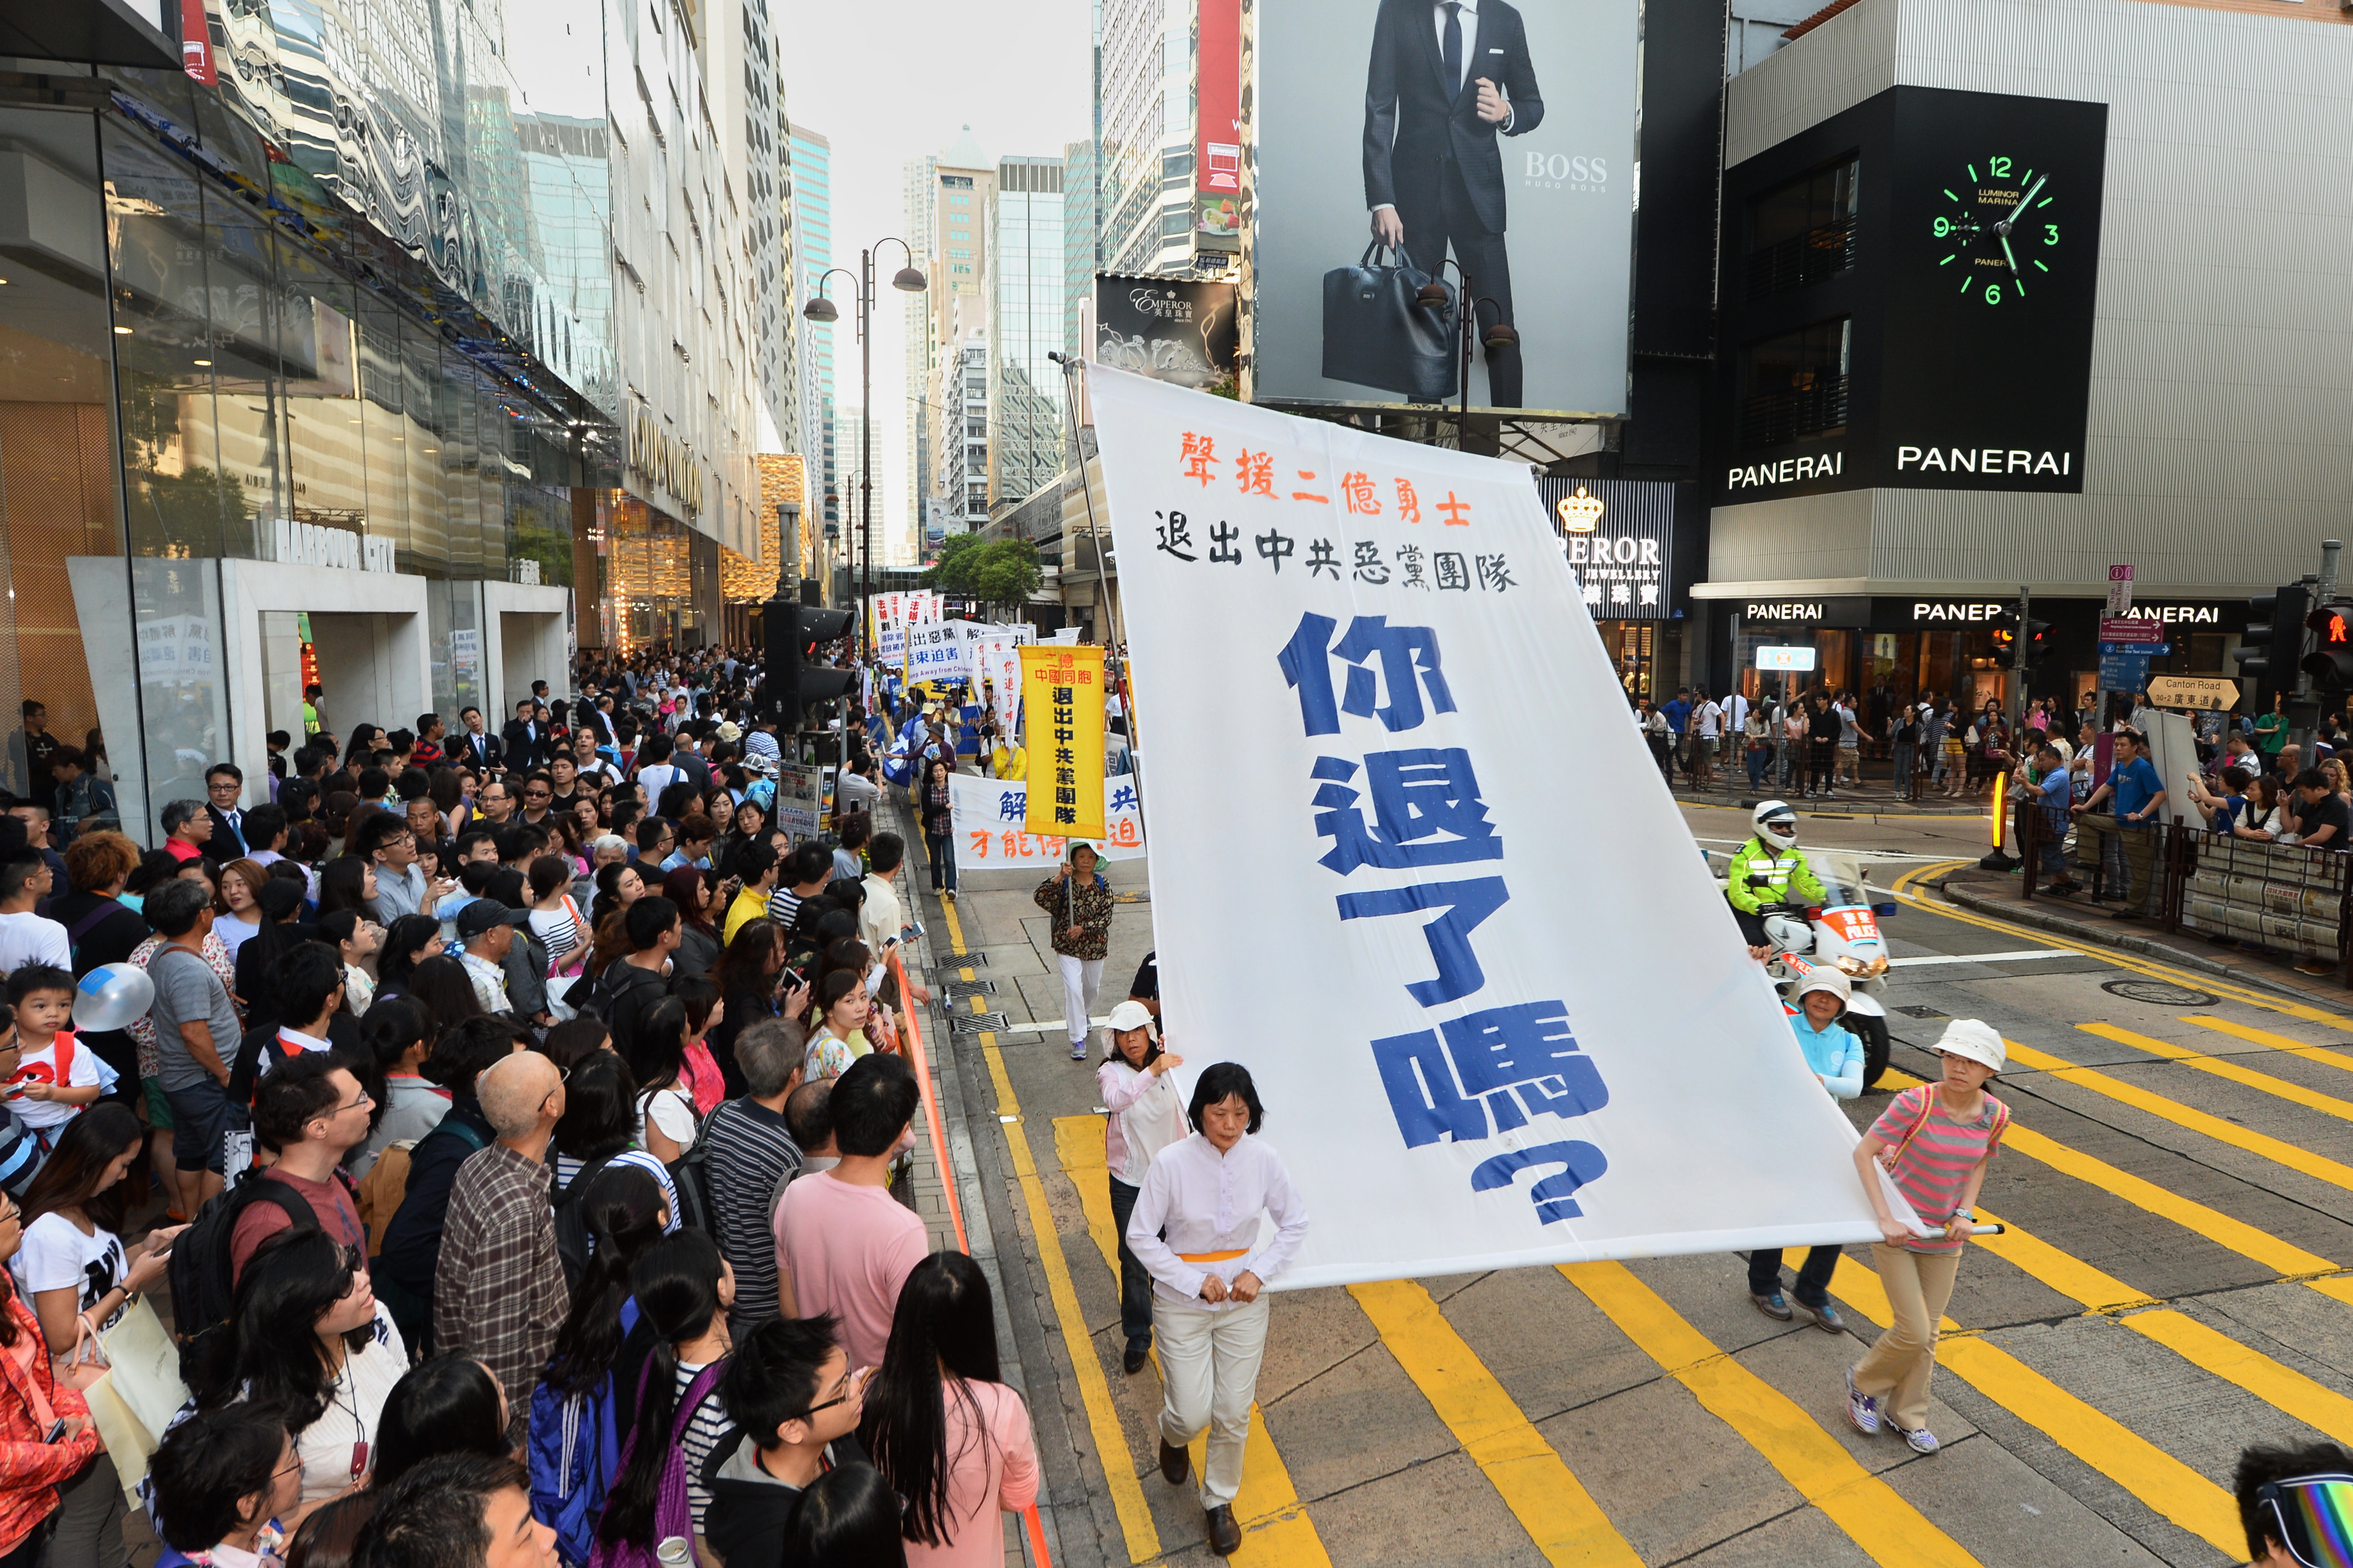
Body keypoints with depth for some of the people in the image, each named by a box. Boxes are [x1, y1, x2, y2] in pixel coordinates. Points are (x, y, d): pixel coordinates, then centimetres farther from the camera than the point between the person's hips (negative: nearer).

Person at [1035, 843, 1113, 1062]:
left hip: (1095, 945, 3)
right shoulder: (1064, 883, -10)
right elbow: (1039, 898, -26)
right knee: (1073, 989, -12)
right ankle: (1078, 1039, -6)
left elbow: (1106, 916, -8)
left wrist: (1084, 928, -21)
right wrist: (1059, 877, -36)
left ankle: (1085, 1015, 54)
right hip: (1067, 946, -3)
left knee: (1092, 986, 22)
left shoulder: (1103, 885, -4)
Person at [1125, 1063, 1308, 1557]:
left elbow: (1295, 1223, 1)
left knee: (1234, 1415, 9)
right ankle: (1174, 1436, 41)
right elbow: (1140, 1236, -13)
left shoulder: (1263, 1159, -13)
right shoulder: (1172, 1162, -21)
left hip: (1243, 1303, 2)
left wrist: (1260, 1272, -10)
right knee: (1192, 1414, 2)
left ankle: (1220, 1501, 36)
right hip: (1182, 1305, -2)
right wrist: (1195, 1282, -17)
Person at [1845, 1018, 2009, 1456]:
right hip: (1896, 1234, -5)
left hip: (1944, 1240, 5)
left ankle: (1907, 1415, 34)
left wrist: (1965, 1211, -5)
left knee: (1928, 1334, 13)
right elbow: (1863, 1153, -20)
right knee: (1913, 1332, -5)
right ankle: (1864, 1382, 25)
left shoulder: (1995, 1115, -8)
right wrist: (1886, 1219, -25)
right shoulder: (1917, 1103, -23)